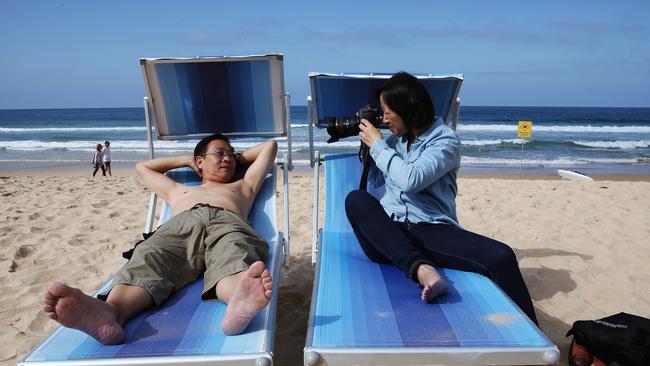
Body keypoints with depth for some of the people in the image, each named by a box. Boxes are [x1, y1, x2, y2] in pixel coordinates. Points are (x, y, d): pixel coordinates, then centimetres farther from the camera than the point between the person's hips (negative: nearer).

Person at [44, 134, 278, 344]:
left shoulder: (243, 186, 44)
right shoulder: (178, 191, 47)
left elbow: (270, 145, 53)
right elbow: (142, 167, 62)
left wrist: (239, 159, 60)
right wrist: (186, 160, 61)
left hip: (228, 222, -1)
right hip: (181, 224, 2)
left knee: (233, 258, -40)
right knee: (149, 260, -35)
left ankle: (239, 304, -74)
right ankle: (109, 312, -64)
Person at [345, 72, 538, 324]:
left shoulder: (445, 139, 2)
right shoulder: (395, 140, 18)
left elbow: (412, 179, -16)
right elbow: (375, 181, 28)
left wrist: (377, 145, -4)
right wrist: (368, 145, 17)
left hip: (431, 231, -3)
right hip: (388, 233, 4)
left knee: (501, 257, -28)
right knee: (356, 199, -27)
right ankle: (421, 268, -41)